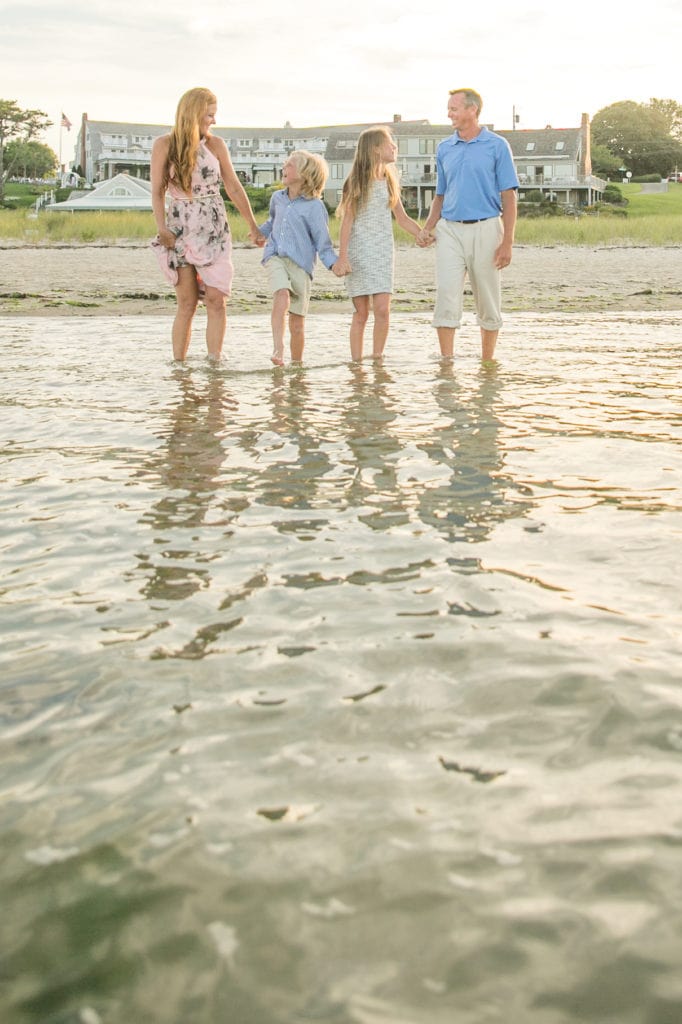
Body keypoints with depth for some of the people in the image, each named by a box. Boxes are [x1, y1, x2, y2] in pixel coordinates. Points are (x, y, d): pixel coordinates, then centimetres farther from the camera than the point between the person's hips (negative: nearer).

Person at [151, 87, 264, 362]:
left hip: (214, 230, 2)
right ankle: (178, 364, 4)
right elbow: (158, 191, -1)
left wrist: (253, 226, 10)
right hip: (180, 230, -2)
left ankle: (214, 362, -6)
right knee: (187, 303, -3)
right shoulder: (164, 145, 0)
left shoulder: (216, 145, 5)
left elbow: (234, 188, 9)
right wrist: (162, 228, -13)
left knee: (215, 299, -8)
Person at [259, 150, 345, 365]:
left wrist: (333, 262, -16)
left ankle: (297, 363, 19)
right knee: (282, 296, -29)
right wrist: (260, 232, 24)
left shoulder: (315, 206, -2)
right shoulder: (277, 198, 13)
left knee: (297, 323, 1)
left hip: (301, 263, -2)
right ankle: (277, 350, -36)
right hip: (275, 257, 2)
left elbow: (323, 242, -2)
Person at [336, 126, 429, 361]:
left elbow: (401, 217, 17)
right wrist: (342, 257, -14)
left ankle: (377, 359, 3)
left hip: (383, 253, 4)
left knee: (382, 309, -8)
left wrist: (422, 233, -1)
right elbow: (347, 221, -6)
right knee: (361, 313, -2)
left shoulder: (390, 181, 11)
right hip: (359, 252, -4)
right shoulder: (358, 182, -3)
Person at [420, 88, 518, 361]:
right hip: (449, 229, 3)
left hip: (485, 229, -3)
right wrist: (427, 229, 1)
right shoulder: (444, 149, 12)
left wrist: (507, 242, -12)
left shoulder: (497, 146, 0)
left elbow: (508, 197, -4)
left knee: (488, 303, 5)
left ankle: (487, 363, 17)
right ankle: (446, 361, -7)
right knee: (446, 297, -8)